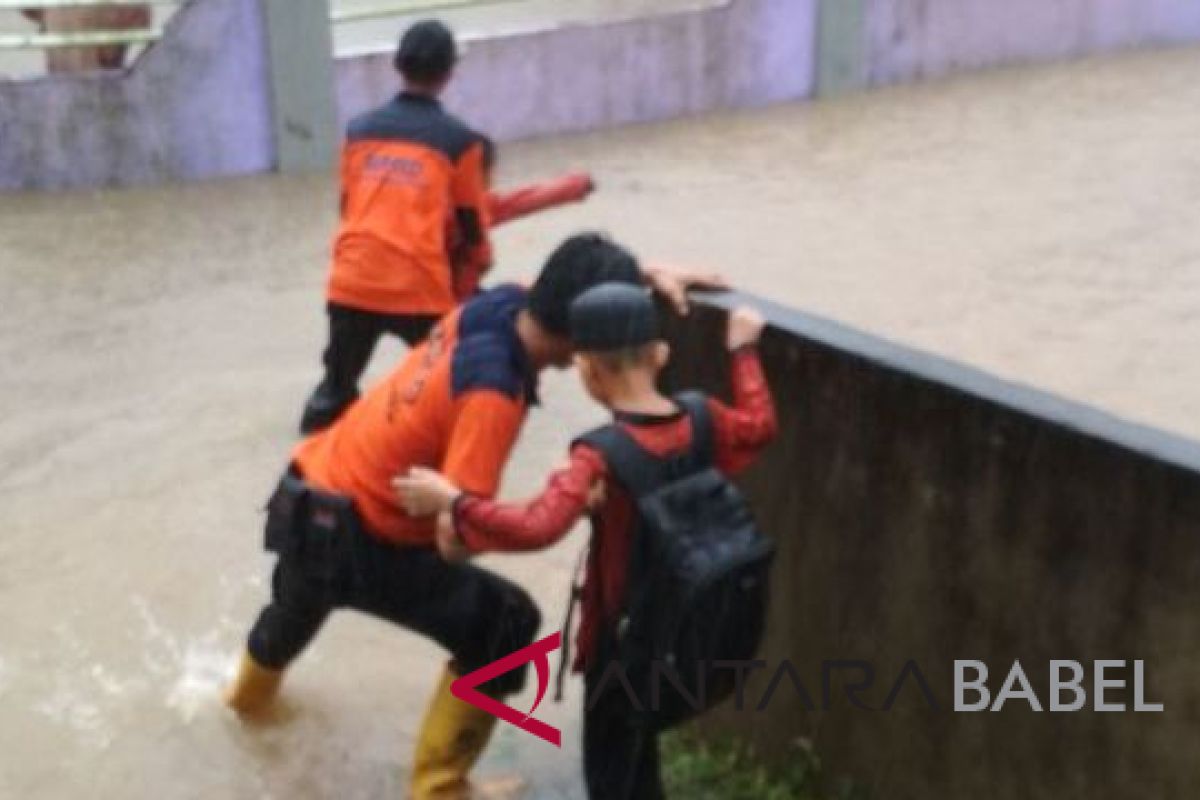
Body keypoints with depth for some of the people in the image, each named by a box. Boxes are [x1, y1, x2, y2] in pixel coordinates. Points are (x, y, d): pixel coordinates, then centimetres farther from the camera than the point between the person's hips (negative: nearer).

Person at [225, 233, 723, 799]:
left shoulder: (501, 303, -8)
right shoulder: (492, 392, -30)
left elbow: (572, 286, 13)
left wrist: (647, 276, -1)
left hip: (309, 497, 9)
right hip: (351, 538, -9)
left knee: (302, 600, 39)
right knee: (502, 625, -4)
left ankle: (251, 691, 72)